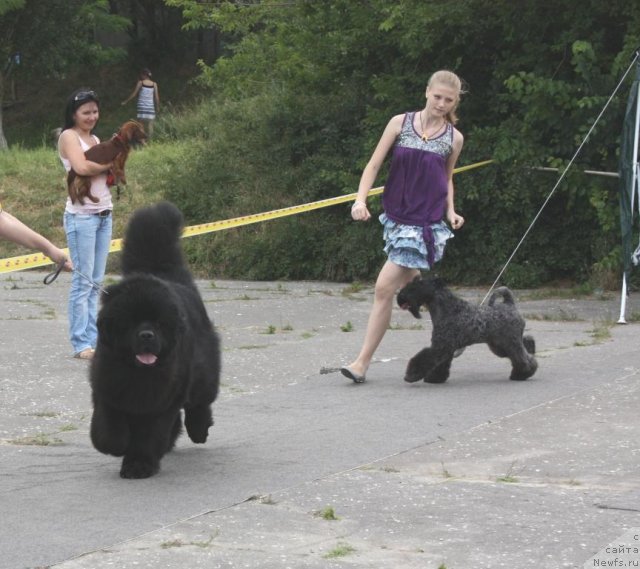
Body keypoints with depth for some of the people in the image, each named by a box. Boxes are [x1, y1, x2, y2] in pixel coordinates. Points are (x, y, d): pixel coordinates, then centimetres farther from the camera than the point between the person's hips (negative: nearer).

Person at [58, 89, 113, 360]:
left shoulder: (95, 139, 18)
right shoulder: (69, 136, -4)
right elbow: (81, 167, -21)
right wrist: (108, 164, -7)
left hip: (104, 214, 7)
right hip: (81, 215, -7)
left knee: (96, 281, 7)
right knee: (83, 281, -7)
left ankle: (93, 338, 10)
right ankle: (81, 344, -6)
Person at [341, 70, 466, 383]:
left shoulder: (454, 138, 4)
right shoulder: (400, 123, 3)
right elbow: (374, 165, 3)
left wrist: (450, 211, 3)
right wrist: (360, 200, -10)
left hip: (427, 222, -3)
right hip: (396, 216, 3)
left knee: (385, 287, -11)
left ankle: (362, 362, -9)